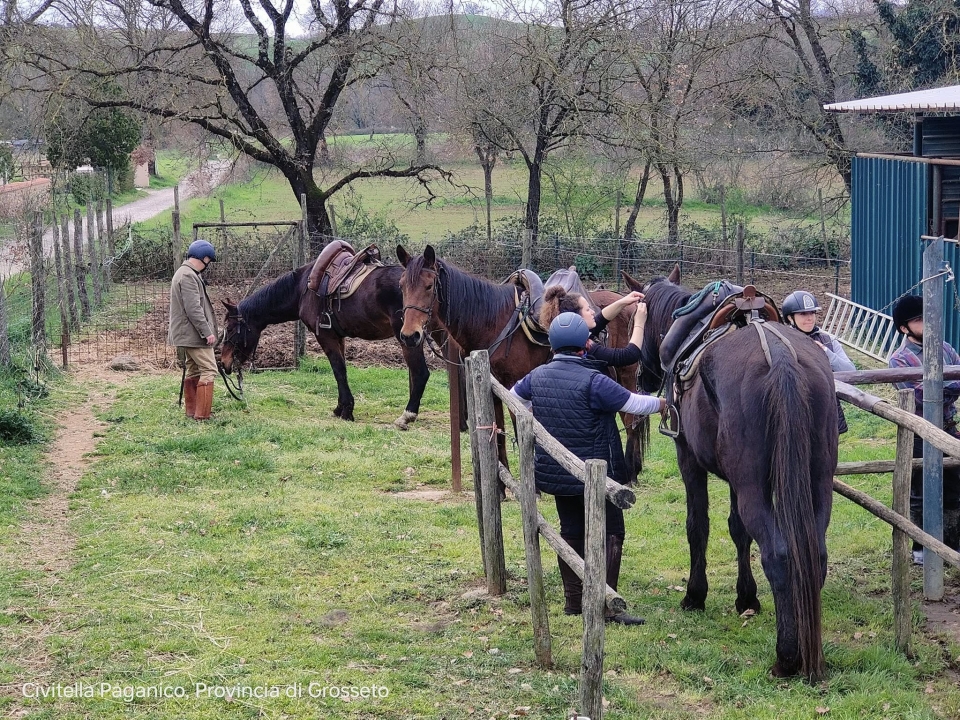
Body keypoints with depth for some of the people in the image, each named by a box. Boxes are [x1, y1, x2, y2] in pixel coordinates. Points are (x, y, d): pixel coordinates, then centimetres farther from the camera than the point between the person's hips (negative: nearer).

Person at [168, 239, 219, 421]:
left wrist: (205, 330, 21)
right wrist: (207, 332, -21)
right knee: (208, 370, -11)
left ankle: (191, 411, 20)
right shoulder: (189, 276, -19)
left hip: (187, 335, 11)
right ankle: (202, 414, -13)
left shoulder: (185, 273, 15)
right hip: (194, 333, -11)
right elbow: (194, 309, -24)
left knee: (193, 371, 15)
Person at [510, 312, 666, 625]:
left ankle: (574, 600, 21)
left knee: (571, 533, 17)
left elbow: (514, 396, 20)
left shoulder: (537, 376, -1)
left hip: (555, 472, 6)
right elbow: (634, 403, -17)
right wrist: (664, 402, 1)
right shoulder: (593, 381, -21)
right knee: (610, 533, 1)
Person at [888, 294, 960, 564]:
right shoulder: (899, 359, -11)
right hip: (920, 434, -5)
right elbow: (920, 395, -21)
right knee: (921, 495, 5)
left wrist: (938, 390, -17)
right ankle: (921, 549, 17)